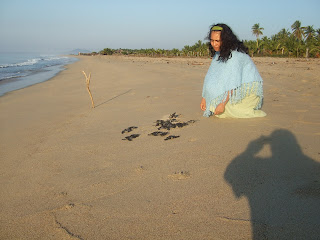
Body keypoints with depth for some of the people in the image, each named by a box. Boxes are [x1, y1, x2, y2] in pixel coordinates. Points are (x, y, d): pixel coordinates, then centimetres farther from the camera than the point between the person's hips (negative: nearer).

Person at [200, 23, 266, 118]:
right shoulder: (218, 53, 4)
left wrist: (223, 104, -28)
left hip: (249, 90, -8)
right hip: (239, 90, 9)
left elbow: (233, 83, -27)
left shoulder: (235, 54, -22)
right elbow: (211, 77, 4)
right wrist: (204, 98, -1)